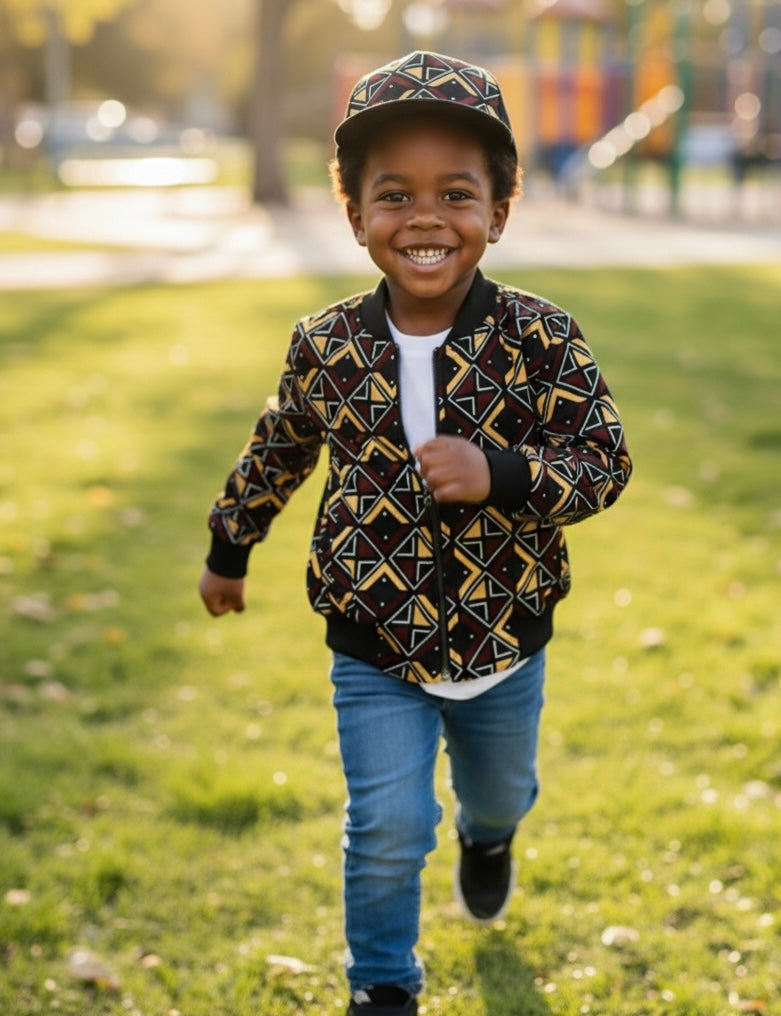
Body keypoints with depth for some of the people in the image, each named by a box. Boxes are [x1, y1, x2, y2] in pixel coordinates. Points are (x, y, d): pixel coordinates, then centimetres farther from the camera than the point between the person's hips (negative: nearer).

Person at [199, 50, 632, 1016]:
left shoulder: (540, 339, -17)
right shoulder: (325, 345, -11)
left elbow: (605, 462, -14)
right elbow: (278, 449, 7)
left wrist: (500, 474, -32)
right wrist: (229, 548, 18)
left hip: (506, 638, 1)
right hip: (375, 647, -1)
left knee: (502, 788, 27)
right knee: (387, 830, -4)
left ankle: (488, 835, 64)